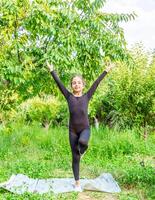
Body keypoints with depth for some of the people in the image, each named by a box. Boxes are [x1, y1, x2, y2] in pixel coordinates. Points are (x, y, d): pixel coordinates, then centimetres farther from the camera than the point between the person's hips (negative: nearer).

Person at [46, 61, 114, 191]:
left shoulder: (87, 96, 0)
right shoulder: (69, 97, 0)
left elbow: (96, 83, -2)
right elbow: (59, 83, -2)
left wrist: (106, 71, -2)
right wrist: (52, 71, -3)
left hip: (85, 128, -1)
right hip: (73, 131, 1)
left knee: (82, 141, -36)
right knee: (75, 158, 5)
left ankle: (82, 150, 3)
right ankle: (77, 182, 22)